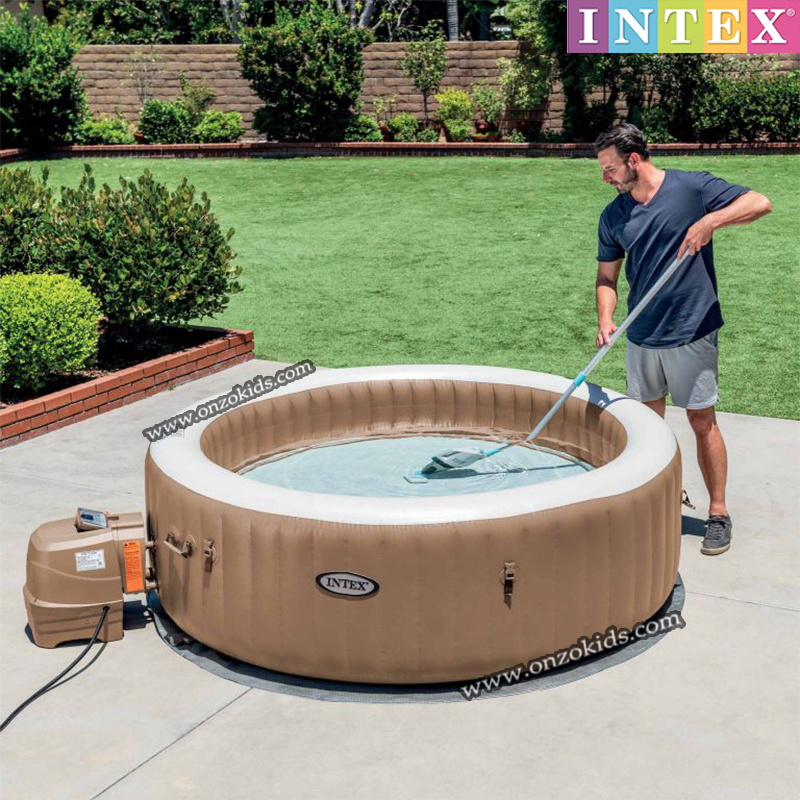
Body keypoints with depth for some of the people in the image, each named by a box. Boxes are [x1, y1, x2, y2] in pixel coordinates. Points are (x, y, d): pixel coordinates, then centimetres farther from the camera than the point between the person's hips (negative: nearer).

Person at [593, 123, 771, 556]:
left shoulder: (692, 187, -10)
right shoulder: (613, 216, 4)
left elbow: (760, 202, -14)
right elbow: (607, 276, 8)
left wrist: (709, 220, -29)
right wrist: (606, 320, -10)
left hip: (692, 333, -5)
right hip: (641, 337, 5)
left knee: (702, 422, 1)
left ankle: (718, 513, 13)